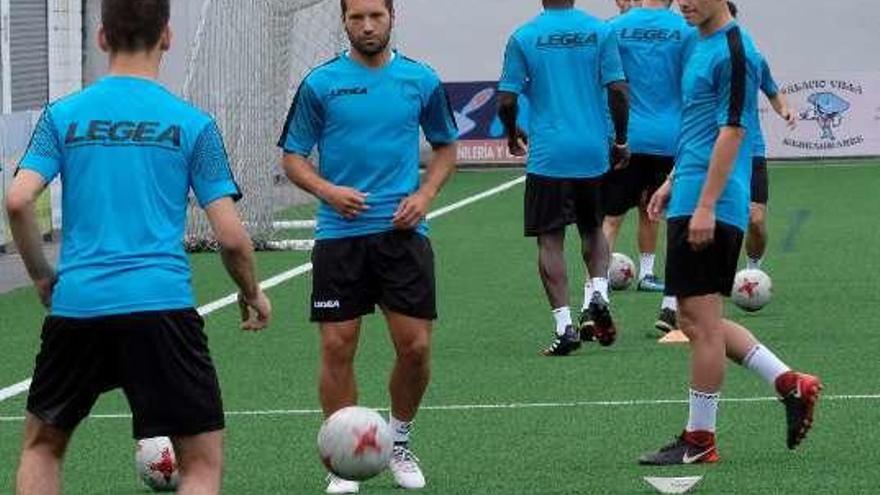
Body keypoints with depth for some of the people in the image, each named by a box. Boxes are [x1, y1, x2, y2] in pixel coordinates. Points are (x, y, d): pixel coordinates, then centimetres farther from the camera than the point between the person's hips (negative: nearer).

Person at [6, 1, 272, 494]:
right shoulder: (192, 124, 2)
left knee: (42, 444, 22)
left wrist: (43, 276, 11)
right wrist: (253, 294, 17)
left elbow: (18, 201, -5)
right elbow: (231, 235, -2)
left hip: (77, 304, 3)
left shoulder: (63, 115, 6)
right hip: (162, 305, -3)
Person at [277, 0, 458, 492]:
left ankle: (400, 442, 21)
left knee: (416, 346, -3)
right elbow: (294, 155, 6)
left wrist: (425, 194, -1)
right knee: (338, 348, -3)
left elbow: (447, 146, 16)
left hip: (402, 231, 1)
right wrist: (328, 191, -13)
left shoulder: (421, 80, 5)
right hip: (340, 233, -1)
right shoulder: (321, 83, 1)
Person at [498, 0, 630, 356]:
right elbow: (618, 91, -4)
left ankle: (565, 327, -6)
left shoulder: (524, 37, -3)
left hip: (548, 155, -2)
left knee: (550, 240, 3)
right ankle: (598, 295, -1)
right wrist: (621, 140, 10)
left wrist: (512, 134, 16)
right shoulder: (600, 32, 0)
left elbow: (507, 100, -4)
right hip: (593, 153, 2)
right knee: (593, 228, 22)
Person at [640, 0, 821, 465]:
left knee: (701, 321, -3)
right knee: (698, 320, 12)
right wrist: (674, 181, 23)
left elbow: (731, 130, -18)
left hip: (709, 210, -10)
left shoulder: (734, 51, -13)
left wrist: (705, 205, -21)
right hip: (690, 202, 10)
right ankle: (789, 384, 16)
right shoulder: (701, 46, 17)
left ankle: (699, 439, 4)